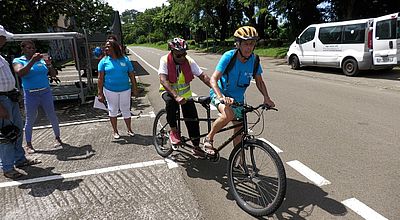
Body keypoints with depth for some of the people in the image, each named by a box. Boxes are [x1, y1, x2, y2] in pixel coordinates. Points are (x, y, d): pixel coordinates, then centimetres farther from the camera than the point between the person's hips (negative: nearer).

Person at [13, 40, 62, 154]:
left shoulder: (41, 59, 7)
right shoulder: (18, 61, 1)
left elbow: (54, 74, 5)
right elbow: (20, 73, -20)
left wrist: (49, 64, -13)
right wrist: (32, 61, -25)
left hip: (46, 92, 2)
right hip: (30, 94, -2)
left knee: (52, 116, 5)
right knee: (30, 120, 4)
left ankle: (57, 138, 21)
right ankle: (28, 145, 16)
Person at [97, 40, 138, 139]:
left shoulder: (125, 59, 0)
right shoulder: (104, 61, -2)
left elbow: (132, 75, 3)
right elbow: (100, 78, -3)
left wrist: (134, 89, 2)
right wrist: (100, 93, -7)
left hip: (125, 90, 0)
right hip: (110, 90, 0)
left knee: (126, 110, 8)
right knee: (113, 110, 11)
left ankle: (129, 130, 24)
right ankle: (115, 131, 26)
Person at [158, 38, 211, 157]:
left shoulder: (189, 61, -15)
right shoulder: (165, 60, -21)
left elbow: (203, 76, -17)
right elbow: (163, 80, -33)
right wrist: (176, 96, -46)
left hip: (185, 92, 3)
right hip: (168, 91, -2)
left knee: (193, 118, -3)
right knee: (171, 102, -37)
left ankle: (196, 147, 14)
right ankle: (173, 131, -14)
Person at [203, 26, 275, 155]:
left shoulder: (254, 60, -10)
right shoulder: (228, 57, -24)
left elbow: (259, 82, 2)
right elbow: (213, 79, -29)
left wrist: (266, 98, -14)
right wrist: (221, 97, -46)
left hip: (238, 98, 5)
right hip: (220, 93, -5)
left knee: (239, 130, 8)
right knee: (228, 114, -35)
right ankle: (209, 138, -10)